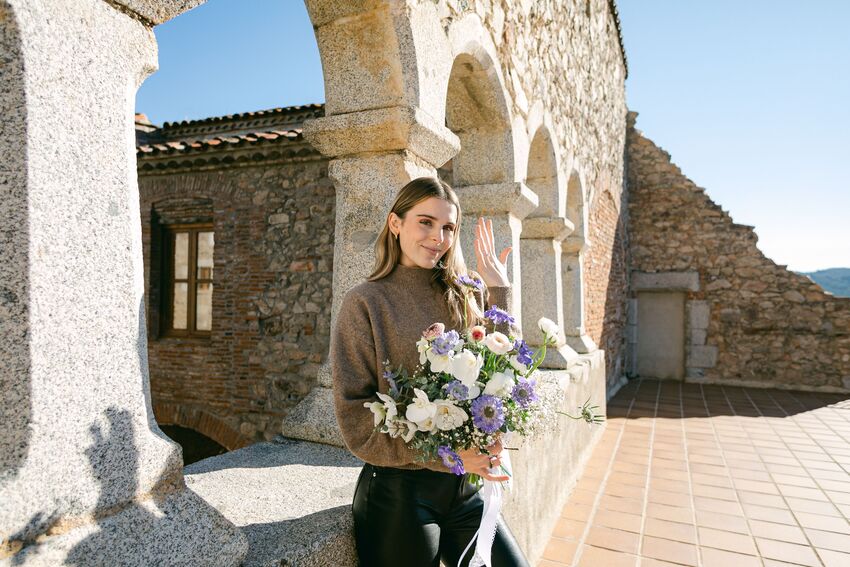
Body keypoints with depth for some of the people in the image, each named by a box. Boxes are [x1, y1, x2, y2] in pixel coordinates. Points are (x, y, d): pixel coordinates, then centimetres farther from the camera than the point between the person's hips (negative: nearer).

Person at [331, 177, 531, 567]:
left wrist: (499, 292, -7)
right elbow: (356, 419, -12)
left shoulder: (464, 296, 4)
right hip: (397, 493, -4)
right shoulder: (365, 302, -9)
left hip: (464, 487, 4)